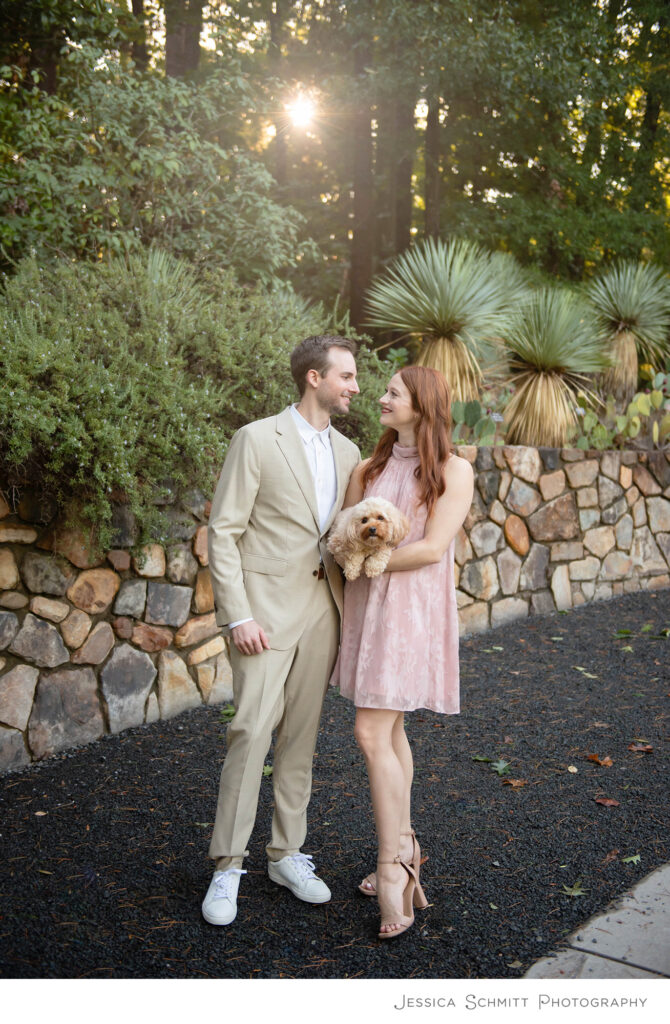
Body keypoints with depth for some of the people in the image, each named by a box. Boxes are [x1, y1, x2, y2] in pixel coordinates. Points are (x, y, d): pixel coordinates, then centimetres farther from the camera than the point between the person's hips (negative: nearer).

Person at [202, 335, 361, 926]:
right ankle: (228, 866, 4)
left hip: (322, 608, 6)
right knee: (252, 730, -8)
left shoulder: (347, 453, 12)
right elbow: (223, 533, -9)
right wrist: (238, 615, -15)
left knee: (302, 734, 11)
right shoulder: (258, 439, -6)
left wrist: (348, 610, 7)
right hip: (266, 607, -6)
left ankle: (287, 854, 22)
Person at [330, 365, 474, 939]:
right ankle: (404, 848, 24)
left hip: (414, 609, -6)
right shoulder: (369, 470, 11)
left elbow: (432, 549, -14)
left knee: (373, 734, -13)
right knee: (390, 731, 12)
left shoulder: (453, 471, -5)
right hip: (366, 606, 6)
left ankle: (393, 869, -5)